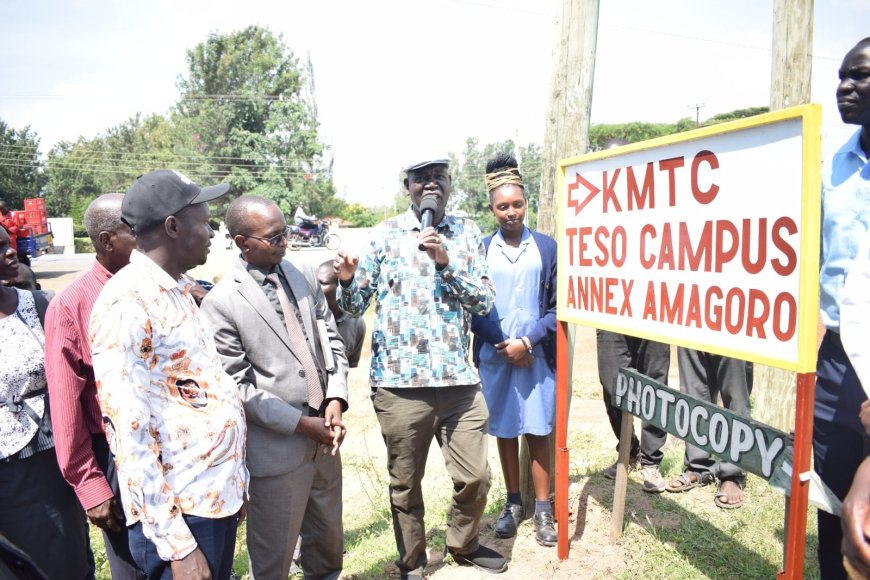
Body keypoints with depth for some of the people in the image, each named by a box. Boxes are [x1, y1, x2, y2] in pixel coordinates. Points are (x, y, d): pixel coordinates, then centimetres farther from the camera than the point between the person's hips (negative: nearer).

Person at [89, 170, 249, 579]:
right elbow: (131, 435, -21)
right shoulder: (126, 304, -18)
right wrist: (176, 545, -18)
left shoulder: (177, 290, 9)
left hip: (217, 495, 8)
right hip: (181, 511, -8)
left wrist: (235, 482, 15)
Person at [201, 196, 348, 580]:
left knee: (328, 542, 22)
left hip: (323, 435, 5)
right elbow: (237, 386, -13)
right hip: (276, 447, -5)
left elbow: (332, 340, 7)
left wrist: (336, 399, -7)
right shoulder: (221, 302, -12)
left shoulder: (304, 276, 4)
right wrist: (300, 423, -14)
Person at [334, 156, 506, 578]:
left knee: (476, 478, 10)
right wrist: (347, 281, -22)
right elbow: (355, 306, 1)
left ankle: (463, 544, 39)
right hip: (399, 381, -1)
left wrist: (446, 261, -15)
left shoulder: (467, 233, 6)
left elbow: (484, 301, -1)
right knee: (405, 484, 12)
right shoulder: (385, 234, 1)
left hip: (458, 379, 2)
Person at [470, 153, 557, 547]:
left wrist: (528, 341, -10)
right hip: (495, 356, 1)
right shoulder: (481, 250, 0)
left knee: (537, 433, 6)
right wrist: (503, 344, -9)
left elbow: (556, 306, 0)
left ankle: (543, 509, 19)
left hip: (537, 356, -1)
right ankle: (513, 503, 27)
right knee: (504, 432, 11)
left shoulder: (546, 246, 0)